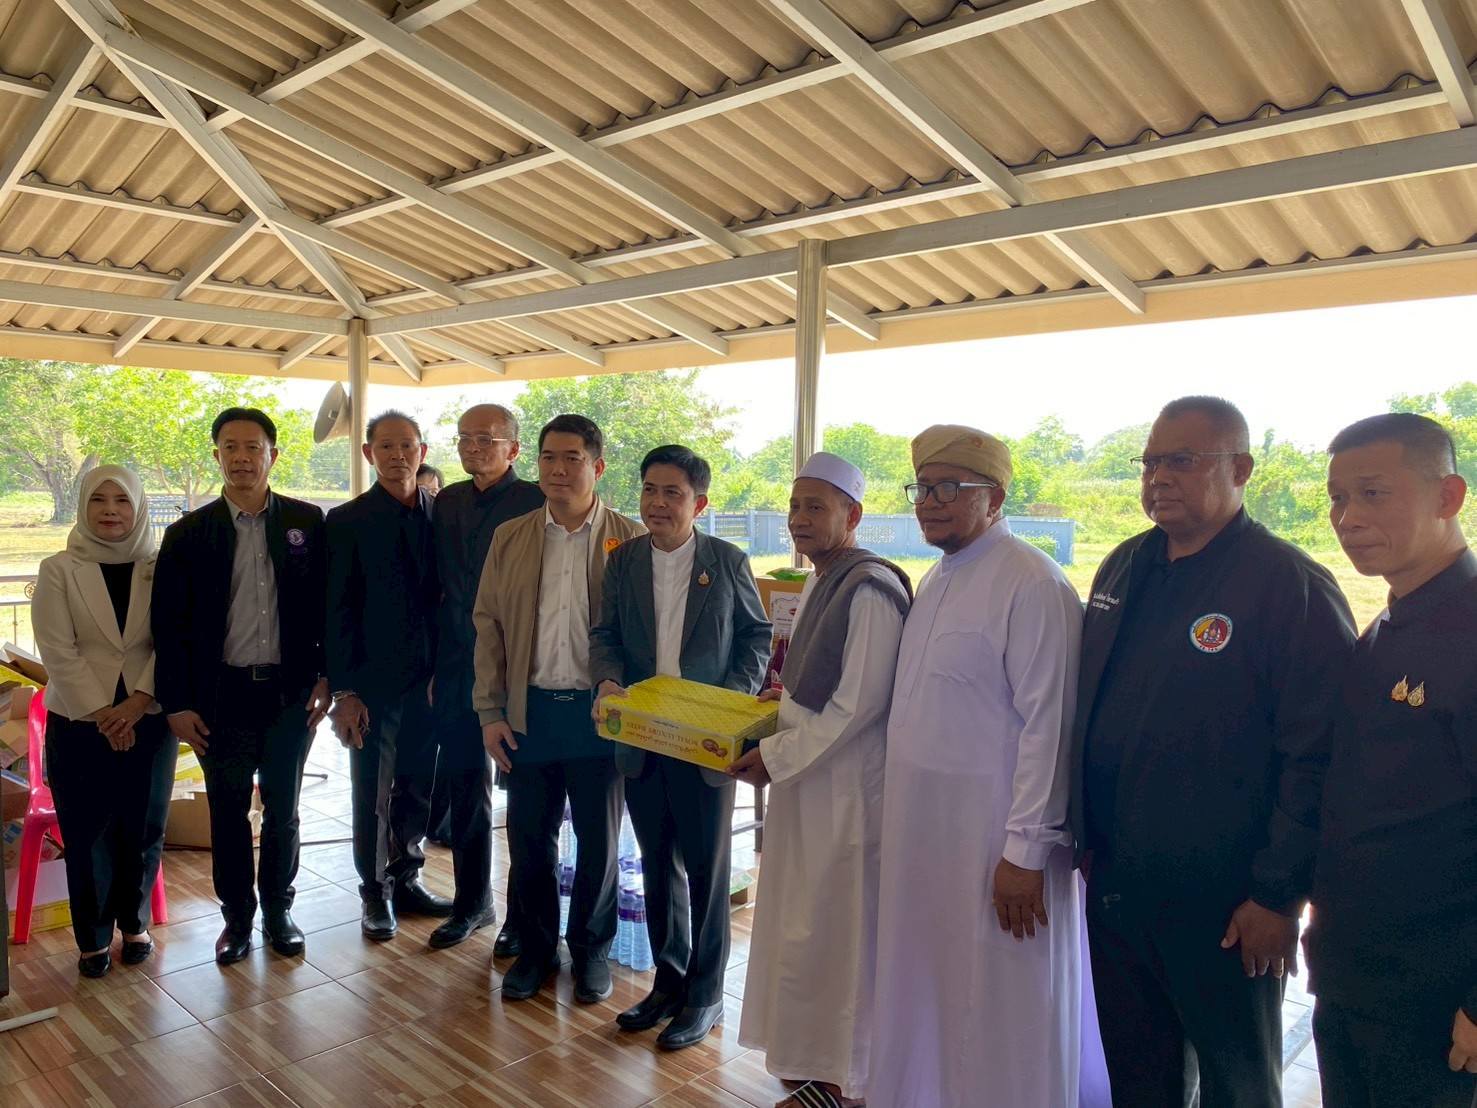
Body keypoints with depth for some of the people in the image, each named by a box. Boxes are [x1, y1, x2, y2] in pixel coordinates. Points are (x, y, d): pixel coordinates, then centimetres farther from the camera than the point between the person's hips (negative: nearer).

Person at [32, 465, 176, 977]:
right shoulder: (58, 570, -2)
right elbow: (58, 652, -6)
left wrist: (139, 701, -13)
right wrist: (101, 713, -12)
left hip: (148, 719, 1)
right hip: (79, 723, -1)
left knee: (143, 829, 8)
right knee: (87, 833, 5)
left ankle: (133, 922, 28)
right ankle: (93, 937, 21)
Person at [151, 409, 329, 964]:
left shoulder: (307, 522, -1)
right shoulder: (189, 533, -1)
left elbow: (327, 604, 2)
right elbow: (169, 623, 0)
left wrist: (325, 677, -2)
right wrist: (177, 703, -3)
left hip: (290, 690, 0)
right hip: (220, 693, 0)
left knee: (283, 809, 13)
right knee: (228, 813, 11)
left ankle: (278, 909, 29)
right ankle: (237, 916, 28)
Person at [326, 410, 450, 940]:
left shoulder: (441, 515, 4)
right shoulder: (347, 522, -4)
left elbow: (448, 594, 7)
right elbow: (337, 611, -5)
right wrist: (344, 691, -9)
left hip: (428, 679, 3)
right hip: (374, 683, -3)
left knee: (418, 790, 13)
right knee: (373, 794, 8)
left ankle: (406, 878, 31)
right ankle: (376, 892, 25)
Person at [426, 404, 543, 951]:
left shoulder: (536, 502, -9)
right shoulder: (448, 501, 10)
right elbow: (443, 582, 13)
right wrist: (439, 660, 10)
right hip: (457, 667, 6)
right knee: (463, 788, 14)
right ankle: (472, 903, 31)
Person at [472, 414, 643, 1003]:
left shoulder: (630, 539, -2)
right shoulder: (509, 538, 7)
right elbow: (487, 624, 6)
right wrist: (490, 712, 1)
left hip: (600, 712, -2)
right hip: (529, 711, 2)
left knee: (598, 839, 10)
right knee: (529, 838, 11)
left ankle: (591, 948, 30)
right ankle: (535, 947, 31)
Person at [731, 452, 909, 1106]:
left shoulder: (870, 589, -17)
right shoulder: (819, 584, 11)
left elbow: (858, 703, -20)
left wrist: (776, 757, -14)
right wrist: (779, 699, 6)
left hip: (845, 781, -9)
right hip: (801, 776, 9)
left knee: (835, 926, 4)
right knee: (802, 921, 17)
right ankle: (814, 1052, 34)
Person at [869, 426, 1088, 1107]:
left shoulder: (1031, 584, -16)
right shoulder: (937, 580, 11)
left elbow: (1048, 724, -19)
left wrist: (1026, 852, -18)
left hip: (989, 835, -8)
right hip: (921, 825, 8)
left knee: (994, 1006, 7)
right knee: (924, 987, 20)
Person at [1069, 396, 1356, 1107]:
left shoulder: (1291, 586, -14)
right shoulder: (1123, 569, 7)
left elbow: (1316, 755, -15)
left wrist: (1280, 896, -14)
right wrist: (1084, 836, 12)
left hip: (1222, 906, -6)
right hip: (1113, 883, 6)